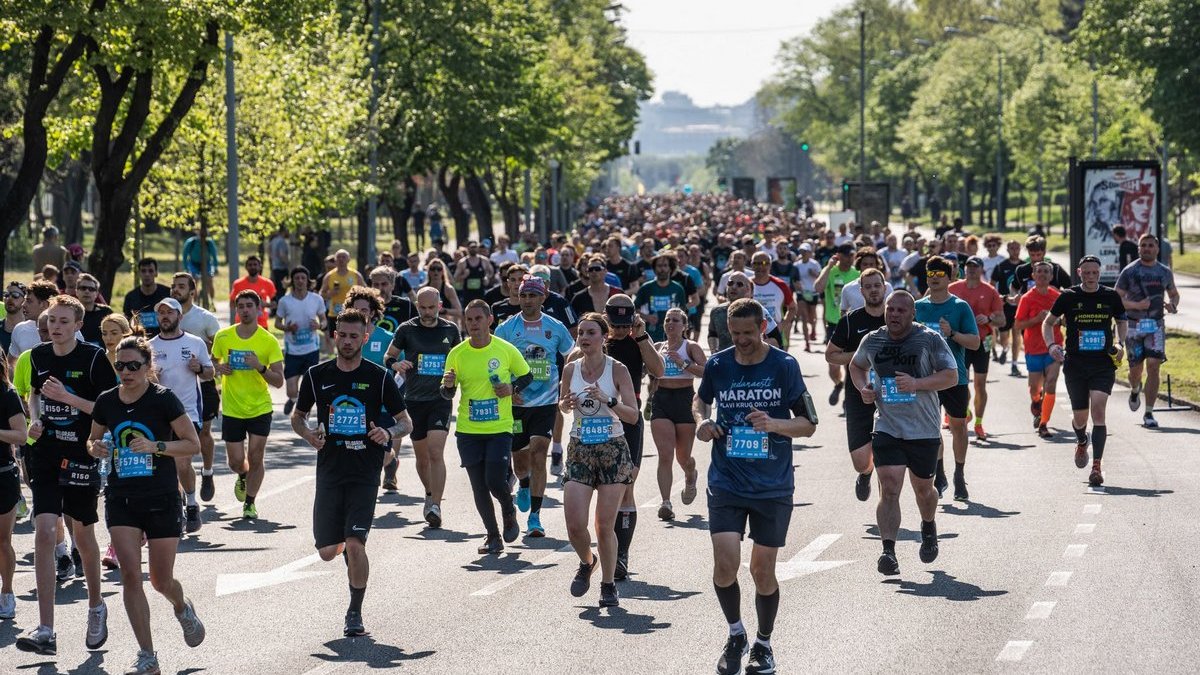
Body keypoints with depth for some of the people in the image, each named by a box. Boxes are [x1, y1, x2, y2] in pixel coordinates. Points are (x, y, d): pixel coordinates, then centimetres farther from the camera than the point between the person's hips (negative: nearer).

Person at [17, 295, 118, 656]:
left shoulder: (93, 358, -10)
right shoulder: (38, 355, 4)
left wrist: (68, 397, -20)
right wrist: (34, 419, 4)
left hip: (82, 456, -3)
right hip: (45, 455, 3)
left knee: (83, 535, 11)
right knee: (44, 533, -10)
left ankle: (96, 607, 39)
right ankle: (45, 631, -14)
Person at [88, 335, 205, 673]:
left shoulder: (164, 399, -9)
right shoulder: (107, 401, 2)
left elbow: (193, 444, -7)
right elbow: (94, 439, 17)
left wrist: (156, 446, -22)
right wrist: (95, 447, -7)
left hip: (161, 499, -3)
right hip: (121, 499, 3)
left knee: (160, 581, 5)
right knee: (130, 574, -10)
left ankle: (183, 608, 43)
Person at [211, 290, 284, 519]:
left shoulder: (269, 341, -8)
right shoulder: (223, 337, -2)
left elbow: (278, 381, -8)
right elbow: (213, 363, 16)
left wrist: (260, 367, -25)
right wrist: (220, 368, -7)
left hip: (260, 408, -1)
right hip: (232, 409, 1)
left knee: (255, 458, -4)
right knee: (236, 461, 3)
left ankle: (249, 504, 15)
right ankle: (243, 476, 39)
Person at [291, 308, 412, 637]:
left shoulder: (380, 378, 0)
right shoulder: (317, 375, 5)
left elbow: (406, 422, 5)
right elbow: (297, 417, 16)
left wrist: (389, 432, -17)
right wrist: (308, 434, -6)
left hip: (365, 473, -2)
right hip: (329, 471, 2)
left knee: (355, 545, -14)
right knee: (327, 551, 4)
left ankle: (355, 612, 3)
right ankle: (344, 545, 42)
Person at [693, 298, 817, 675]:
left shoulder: (784, 365, -5)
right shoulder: (717, 365, 0)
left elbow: (809, 424, -2)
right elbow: (700, 400, 21)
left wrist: (775, 424, -21)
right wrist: (701, 421, -2)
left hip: (773, 487, -1)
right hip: (726, 483, 1)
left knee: (762, 570, 5)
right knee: (725, 564, -13)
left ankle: (763, 643, 26)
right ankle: (736, 635, 12)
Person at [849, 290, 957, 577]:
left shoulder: (930, 340, -6)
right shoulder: (872, 341, 4)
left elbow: (951, 376, -8)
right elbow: (856, 365, 23)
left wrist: (916, 384, -22)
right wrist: (862, 387, 2)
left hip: (924, 431, -1)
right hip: (887, 429, 1)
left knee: (923, 488, 15)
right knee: (889, 488, -13)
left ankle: (929, 527, 47)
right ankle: (888, 551, -15)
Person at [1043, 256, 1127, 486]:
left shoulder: (1110, 297, 2)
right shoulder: (1068, 297, -2)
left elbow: (1121, 321, 19)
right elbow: (1048, 322, 9)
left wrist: (1120, 343, 2)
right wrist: (1051, 345, -8)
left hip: (1103, 365, -1)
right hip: (1075, 364, 1)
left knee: (1098, 410, -16)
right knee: (1080, 418, 10)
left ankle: (1096, 466, -16)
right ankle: (1082, 442, 47)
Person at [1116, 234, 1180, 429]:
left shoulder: (1165, 272, 7)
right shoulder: (1129, 271, -2)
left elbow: (1174, 293, 23)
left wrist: (1172, 305, 0)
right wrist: (1137, 305, -18)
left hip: (1156, 325, 1)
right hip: (1134, 325, -1)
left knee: (1153, 365, -11)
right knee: (1136, 368, 5)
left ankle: (1149, 413, -6)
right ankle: (1135, 390, 43)